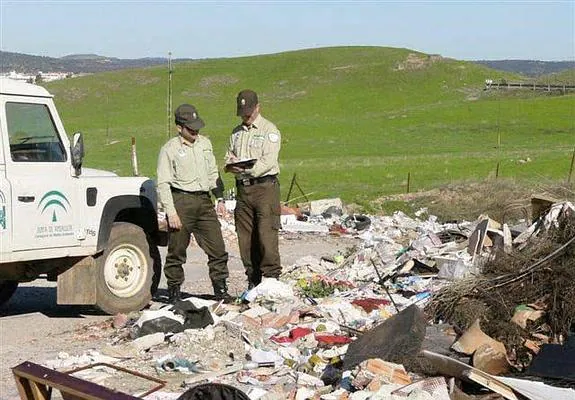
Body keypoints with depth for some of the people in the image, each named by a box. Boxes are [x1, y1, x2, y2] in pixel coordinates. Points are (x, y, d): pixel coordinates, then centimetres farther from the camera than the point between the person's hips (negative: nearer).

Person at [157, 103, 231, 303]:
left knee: (217, 247, 2)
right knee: (177, 250, 2)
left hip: (204, 201, 5)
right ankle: (174, 290, 13)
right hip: (181, 202, -5)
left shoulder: (205, 143, 15)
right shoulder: (169, 149, -3)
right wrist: (171, 212, -14)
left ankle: (220, 288, 10)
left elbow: (213, 173, 24)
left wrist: (220, 198, 16)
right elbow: (163, 184, -7)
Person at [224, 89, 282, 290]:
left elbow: (269, 161, -11)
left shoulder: (269, 130, 0)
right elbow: (228, 157, 20)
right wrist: (230, 164, -4)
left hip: (265, 186, -6)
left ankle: (272, 278, -7)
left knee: (266, 234, -12)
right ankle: (253, 279, 11)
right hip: (243, 189, 6)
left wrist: (247, 169, -23)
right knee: (245, 237, 4)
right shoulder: (236, 133, 20)